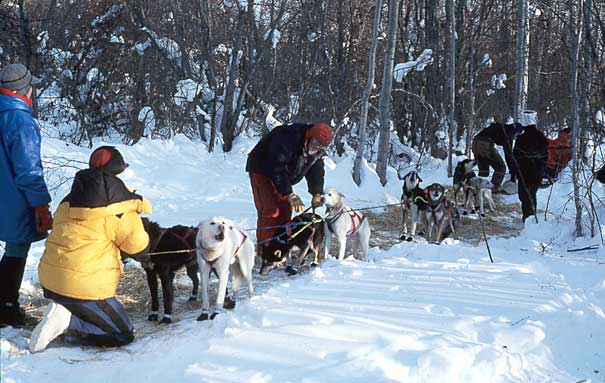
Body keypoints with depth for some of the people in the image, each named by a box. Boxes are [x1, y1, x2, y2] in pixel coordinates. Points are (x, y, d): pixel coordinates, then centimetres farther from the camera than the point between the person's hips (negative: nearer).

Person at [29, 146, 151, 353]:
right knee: (124, 335, 5)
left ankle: (63, 313, 1)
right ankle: (67, 323, -12)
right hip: (85, 287, -7)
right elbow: (139, 247, -1)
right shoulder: (121, 211, -11)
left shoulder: (68, 202, 10)